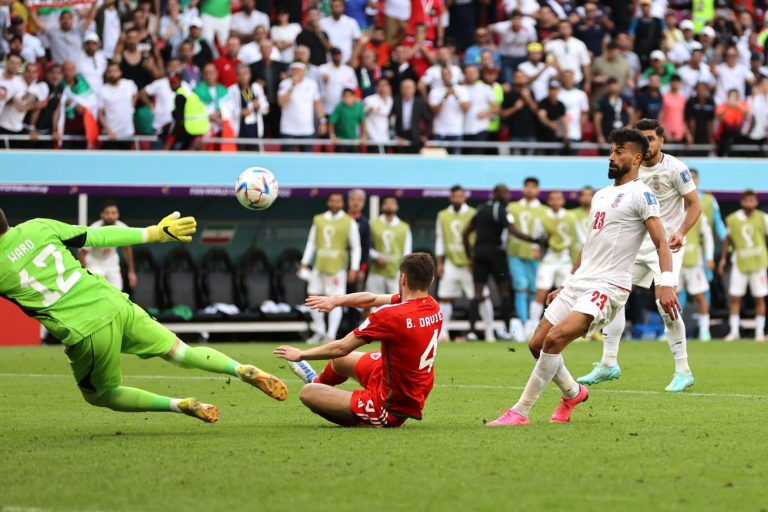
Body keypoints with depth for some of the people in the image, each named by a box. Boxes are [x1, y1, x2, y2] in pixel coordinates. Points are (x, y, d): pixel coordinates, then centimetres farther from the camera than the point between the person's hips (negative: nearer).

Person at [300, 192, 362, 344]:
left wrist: (354, 269, -7)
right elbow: (311, 243, 15)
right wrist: (305, 263, 8)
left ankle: (331, 335, -3)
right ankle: (320, 332, 19)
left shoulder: (349, 222, 1)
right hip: (319, 266, 4)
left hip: (337, 267, -4)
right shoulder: (318, 220, 11)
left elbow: (356, 247, 1)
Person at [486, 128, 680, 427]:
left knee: (554, 339, -24)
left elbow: (661, 242, -15)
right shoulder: (601, 195, 20)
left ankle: (520, 412, -18)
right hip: (578, 282, 9)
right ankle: (573, 393, 31)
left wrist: (666, 282, -28)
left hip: (607, 287, -9)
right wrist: (566, 286, 28)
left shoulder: (640, 194, -6)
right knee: (537, 345, 6)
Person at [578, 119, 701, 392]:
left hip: (667, 244, -6)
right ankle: (608, 364, 13)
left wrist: (680, 232, -25)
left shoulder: (676, 169, -12)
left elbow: (694, 205, -10)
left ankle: (683, 371, -8)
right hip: (637, 242, 6)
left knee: (665, 301, -19)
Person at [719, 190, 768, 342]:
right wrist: (723, 259, 8)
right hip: (739, 262, 1)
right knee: (735, 298, -2)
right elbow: (728, 238, 11)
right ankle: (734, 331, 5)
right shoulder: (732, 219, 0)